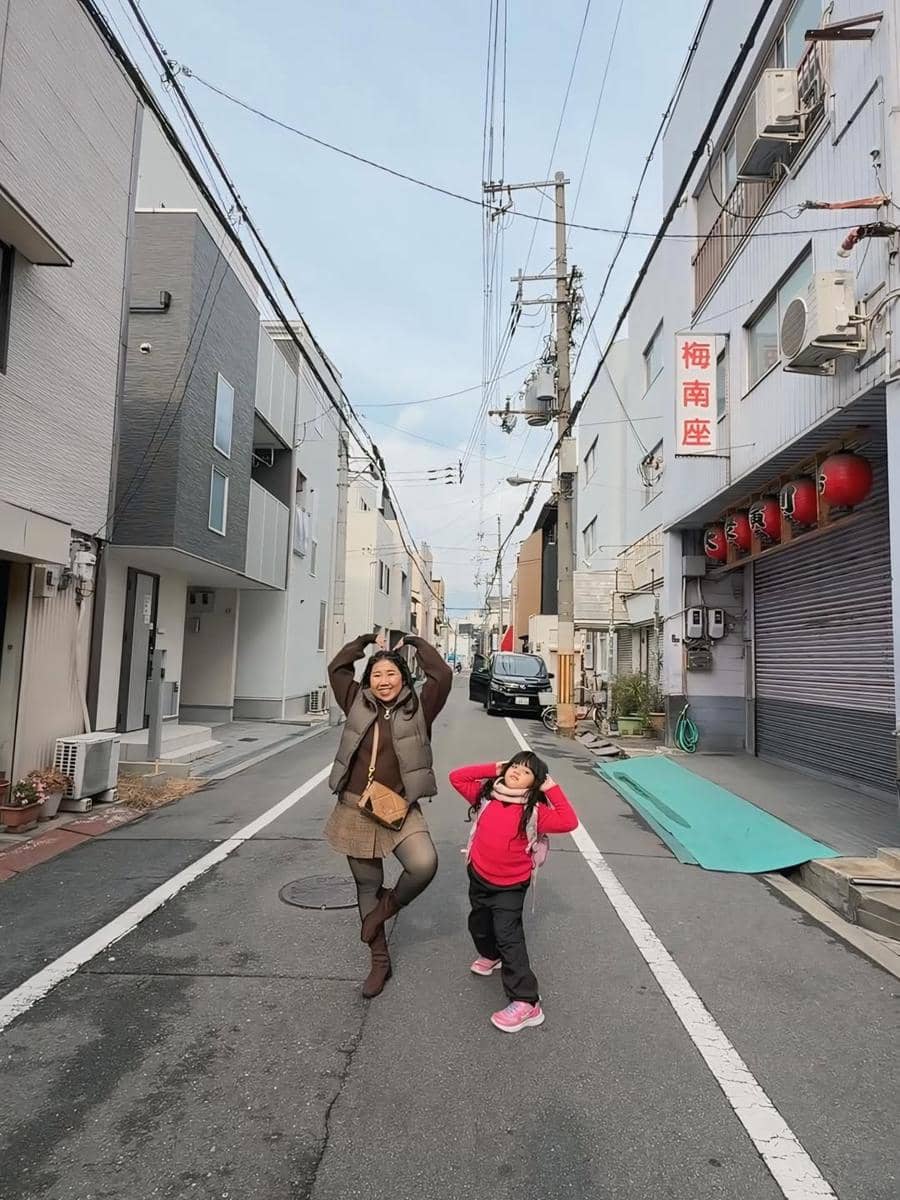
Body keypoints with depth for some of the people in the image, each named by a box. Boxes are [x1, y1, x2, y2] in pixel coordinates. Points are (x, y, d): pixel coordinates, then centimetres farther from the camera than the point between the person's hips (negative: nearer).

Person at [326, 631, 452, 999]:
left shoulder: (418, 708, -1)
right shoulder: (358, 705, 7)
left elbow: (442, 675, -11)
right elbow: (337, 668, 11)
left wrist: (415, 643, 1)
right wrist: (367, 641, 15)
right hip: (356, 809, 3)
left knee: (424, 864, -26)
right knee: (367, 885, 12)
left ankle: (387, 906, 7)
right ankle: (379, 960, 30)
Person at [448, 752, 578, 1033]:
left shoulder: (535, 809, -17)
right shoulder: (486, 795, -5)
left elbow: (568, 821, -27)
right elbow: (456, 777, -5)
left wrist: (552, 789, -23)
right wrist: (492, 770, -9)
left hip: (510, 886, -5)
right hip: (479, 878, 6)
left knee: (509, 938, -11)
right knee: (479, 925, 26)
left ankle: (526, 1003, -4)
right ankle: (490, 955, 57)